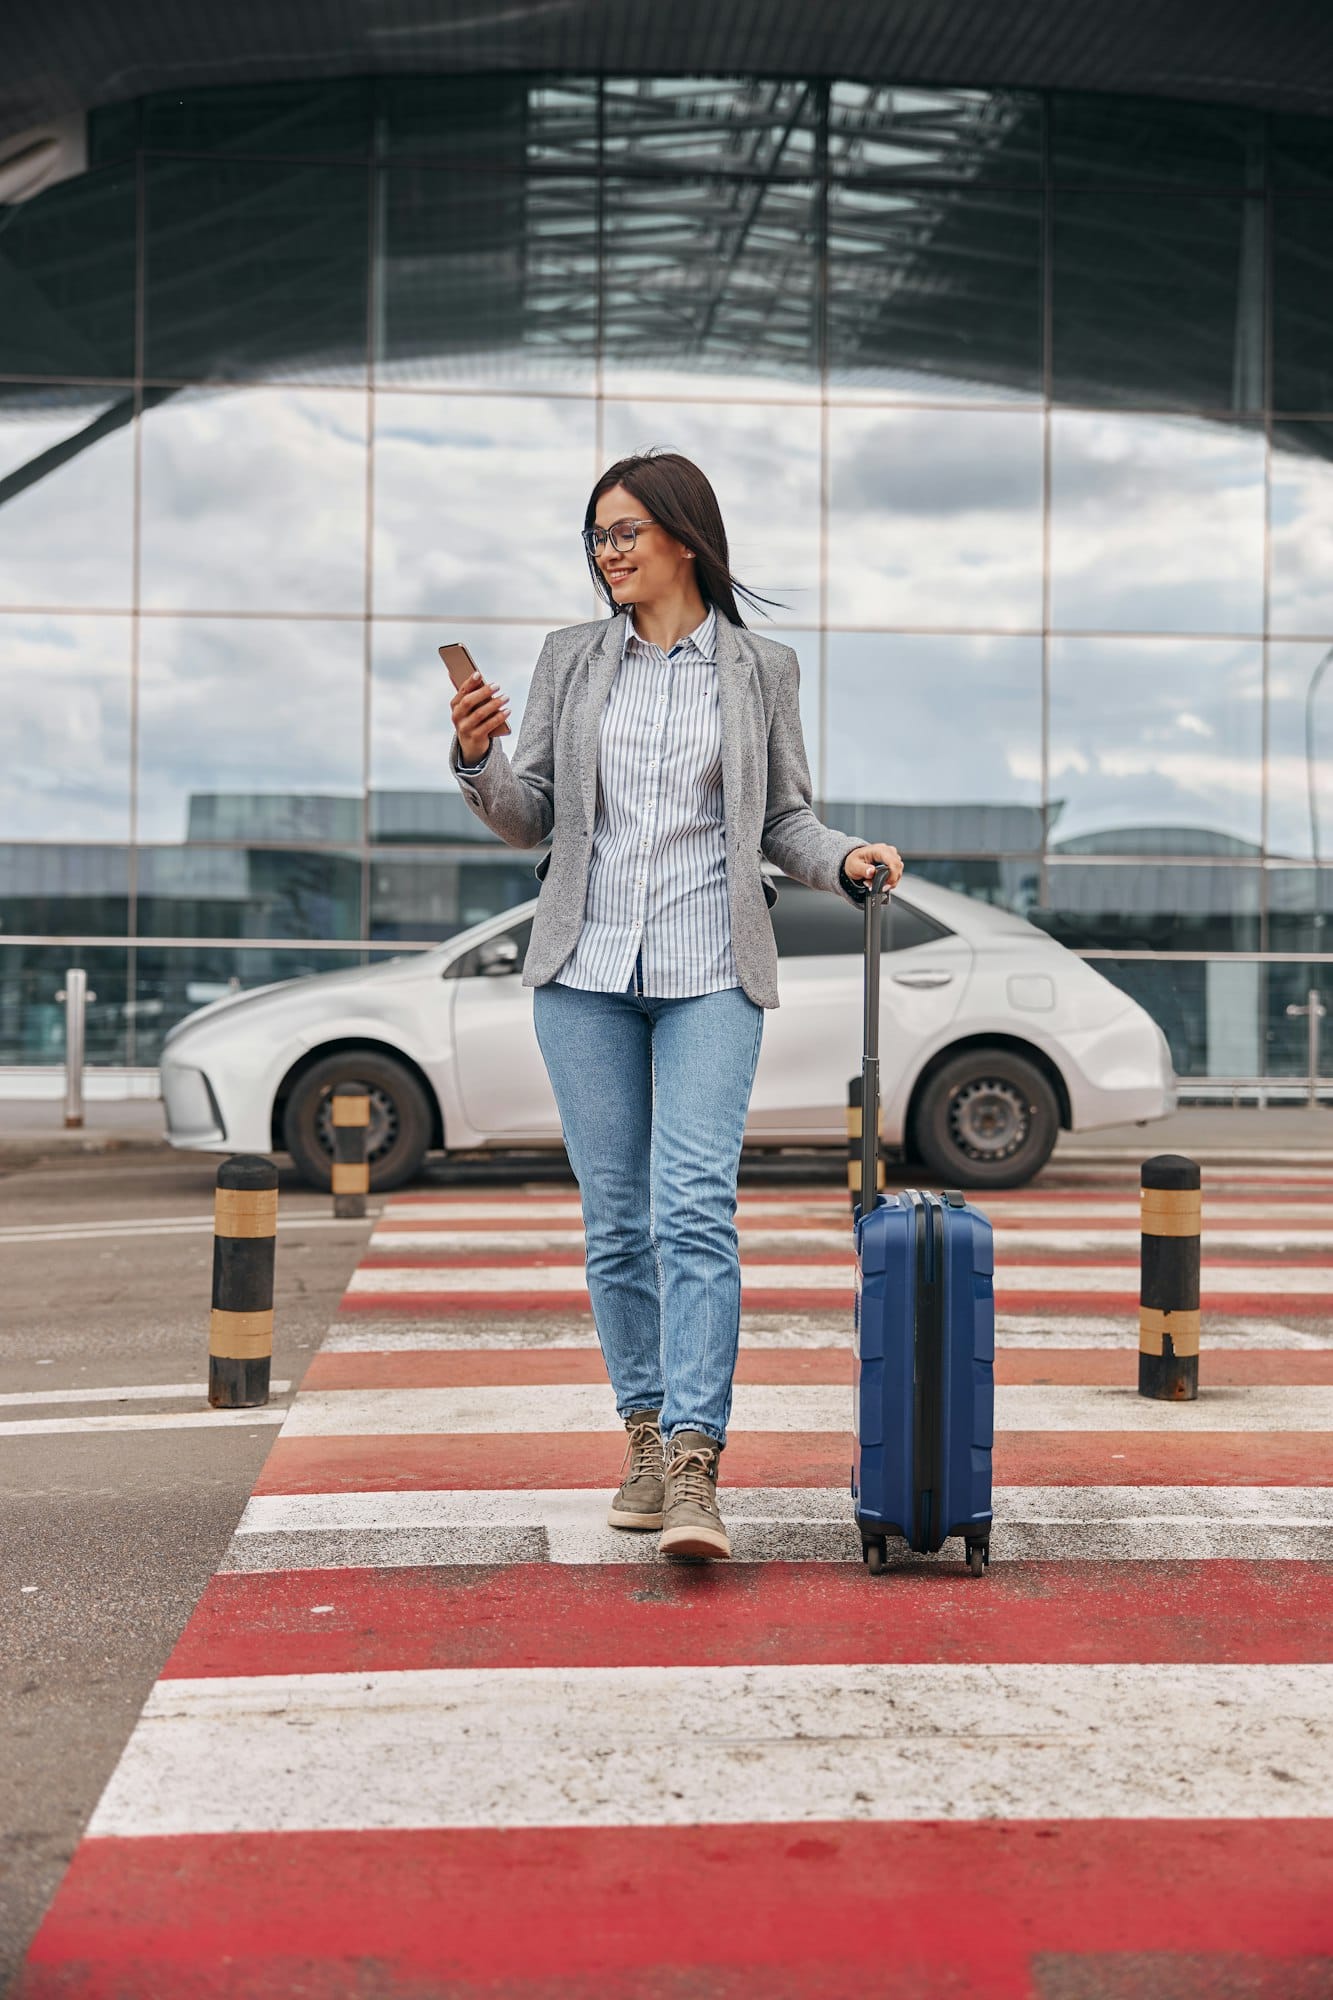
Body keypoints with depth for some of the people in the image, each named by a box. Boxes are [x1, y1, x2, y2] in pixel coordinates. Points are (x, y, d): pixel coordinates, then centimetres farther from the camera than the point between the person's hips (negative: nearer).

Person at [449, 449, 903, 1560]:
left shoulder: (761, 669, 7)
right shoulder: (571, 659, 11)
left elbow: (783, 818, 11)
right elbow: (529, 815, 10)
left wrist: (846, 858, -9)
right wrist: (477, 760, -9)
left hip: (711, 972, -2)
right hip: (587, 969, 3)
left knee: (695, 1210, -14)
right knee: (617, 1219, 6)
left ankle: (695, 1469, -17)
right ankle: (647, 1434, 20)